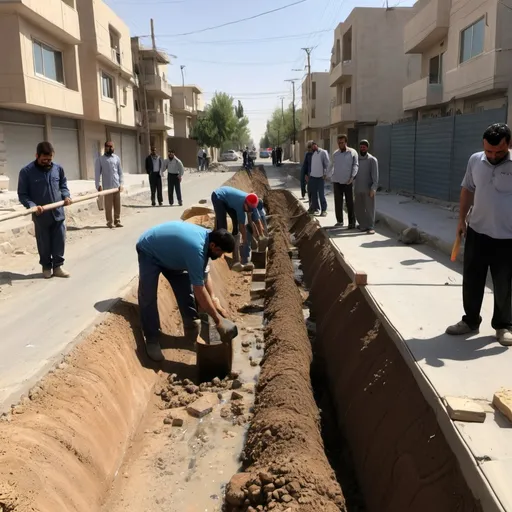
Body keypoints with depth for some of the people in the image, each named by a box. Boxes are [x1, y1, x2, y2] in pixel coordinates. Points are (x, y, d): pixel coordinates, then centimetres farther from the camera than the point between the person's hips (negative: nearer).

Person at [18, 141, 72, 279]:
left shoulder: (58, 168, 1)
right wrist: (32, 205, -24)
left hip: (58, 213, 3)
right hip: (40, 216, -3)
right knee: (44, 243, 10)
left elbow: (63, 186, 14)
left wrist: (66, 196, -7)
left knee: (59, 241, 8)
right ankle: (46, 267, 26)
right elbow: (22, 194, -7)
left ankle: (58, 266, 22)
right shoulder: (26, 172, -10)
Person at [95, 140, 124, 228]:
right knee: (108, 206, 1)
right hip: (107, 186, -2)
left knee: (117, 205, 5)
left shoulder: (117, 158, 10)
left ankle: (117, 221, 13)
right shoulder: (100, 159, 3)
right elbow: (97, 173, 0)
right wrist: (98, 185, -9)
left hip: (117, 186, 2)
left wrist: (121, 184, 0)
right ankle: (109, 222, 8)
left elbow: (120, 172, 10)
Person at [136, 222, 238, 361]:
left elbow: (205, 274, -3)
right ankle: (152, 340, -6)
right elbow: (199, 290, -37)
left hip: (168, 253, 8)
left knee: (186, 289, 2)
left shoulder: (207, 237, -15)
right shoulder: (196, 249, -42)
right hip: (149, 252, -8)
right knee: (148, 298, -16)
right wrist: (217, 319, -31)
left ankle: (193, 331, 11)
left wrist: (214, 300, -10)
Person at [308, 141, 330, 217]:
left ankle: (324, 210, 3)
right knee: (313, 193, 7)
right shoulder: (312, 153, 12)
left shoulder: (323, 152, -4)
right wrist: (308, 175, 11)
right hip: (312, 176, 5)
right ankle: (316, 208, 16)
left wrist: (325, 174, -12)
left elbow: (327, 164, -6)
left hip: (320, 176, -5)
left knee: (321, 194, -3)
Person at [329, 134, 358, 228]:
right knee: (338, 202, 7)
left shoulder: (352, 152, -1)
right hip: (336, 181, 3)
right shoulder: (335, 153, 10)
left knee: (350, 203, -2)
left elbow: (355, 165, -5)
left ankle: (352, 223, 2)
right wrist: (331, 176, 5)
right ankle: (339, 221, 17)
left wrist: (352, 177, -16)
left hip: (348, 182, -3)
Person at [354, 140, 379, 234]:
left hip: (368, 189, -5)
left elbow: (375, 175, -10)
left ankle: (371, 227, 0)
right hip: (358, 189, 5)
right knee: (358, 209, 9)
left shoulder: (372, 160, -5)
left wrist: (373, 188, -19)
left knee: (369, 208, -3)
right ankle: (363, 225, 23)